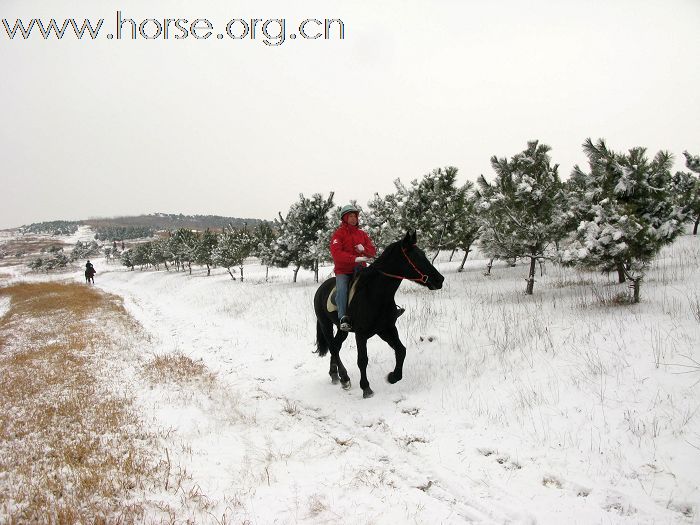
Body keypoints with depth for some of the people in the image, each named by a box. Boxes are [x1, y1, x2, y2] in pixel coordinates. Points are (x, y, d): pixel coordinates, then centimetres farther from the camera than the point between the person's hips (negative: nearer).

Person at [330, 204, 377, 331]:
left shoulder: (362, 234, 18)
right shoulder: (338, 234, 2)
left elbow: (373, 251, 14)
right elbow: (336, 253, -14)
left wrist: (364, 249, -11)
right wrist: (355, 258, -26)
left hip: (360, 269, 4)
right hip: (343, 270, -4)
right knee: (341, 289, -30)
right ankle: (343, 317, -32)